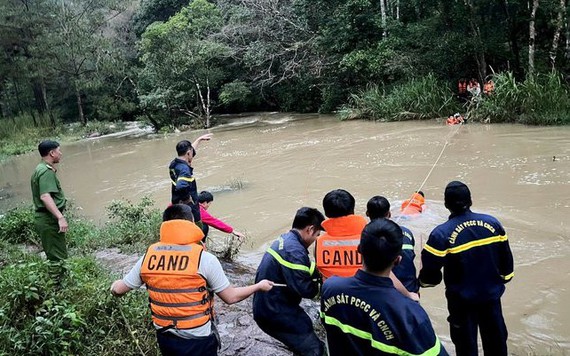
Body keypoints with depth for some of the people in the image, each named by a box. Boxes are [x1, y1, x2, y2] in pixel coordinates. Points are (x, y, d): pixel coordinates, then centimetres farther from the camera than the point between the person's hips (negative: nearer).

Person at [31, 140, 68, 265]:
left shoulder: (41, 169, 15)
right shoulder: (46, 171, -17)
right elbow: (45, 196, -30)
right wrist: (60, 217, -33)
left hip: (45, 218, 10)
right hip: (49, 220, -10)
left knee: (54, 256, 16)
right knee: (58, 258, -7)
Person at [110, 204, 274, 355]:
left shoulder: (148, 256, -8)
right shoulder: (204, 259, -19)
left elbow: (118, 289, 4)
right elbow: (231, 297, -10)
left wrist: (115, 285, 27)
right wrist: (259, 286, 5)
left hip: (164, 338, 3)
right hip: (198, 341, -3)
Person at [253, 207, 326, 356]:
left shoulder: (283, 240, 7)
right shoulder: (294, 251, -24)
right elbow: (305, 289, -25)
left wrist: (316, 270, -3)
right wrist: (319, 281, -6)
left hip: (266, 306, 10)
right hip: (275, 313, -10)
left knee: (306, 326, 23)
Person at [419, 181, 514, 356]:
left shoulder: (441, 234, -23)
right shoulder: (492, 223, -10)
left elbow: (430, 270, -18)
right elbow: (506, 257, 2)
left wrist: (424, 281, 3)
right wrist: (504, 277, 18)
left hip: (462, 301, -3)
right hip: (492, 294, 4)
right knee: (496, 341, 24)